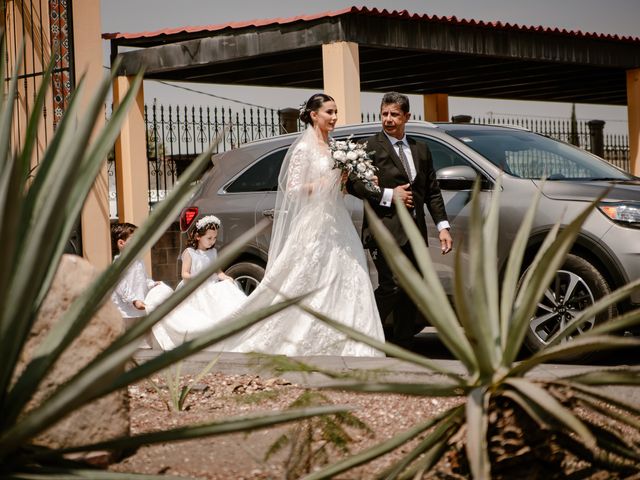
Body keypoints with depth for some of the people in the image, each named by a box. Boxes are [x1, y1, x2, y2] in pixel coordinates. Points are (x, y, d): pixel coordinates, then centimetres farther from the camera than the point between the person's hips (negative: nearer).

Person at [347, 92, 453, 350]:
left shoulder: (421, 149, 17)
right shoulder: (370, 147, -2)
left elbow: (433, 191, 17)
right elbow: (353, 183, -9)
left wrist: (443, 226, 8)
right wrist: (389, 195, -13)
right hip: (385, 230, -6)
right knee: (392, 287, -14)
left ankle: (403, 349, 15)